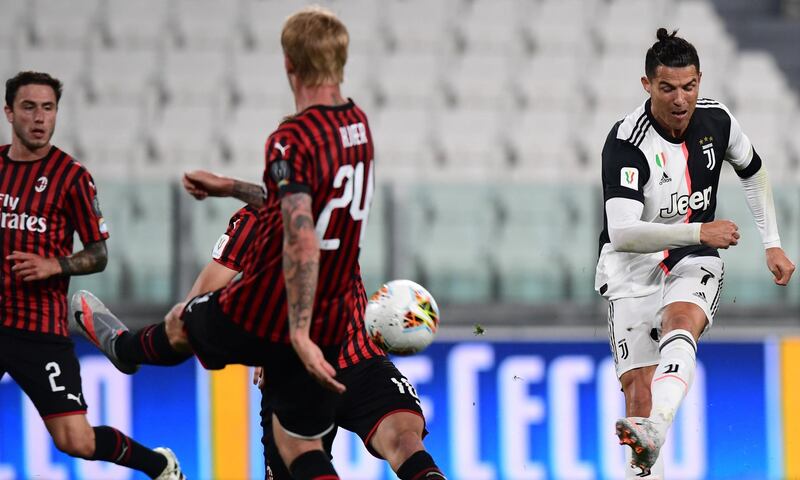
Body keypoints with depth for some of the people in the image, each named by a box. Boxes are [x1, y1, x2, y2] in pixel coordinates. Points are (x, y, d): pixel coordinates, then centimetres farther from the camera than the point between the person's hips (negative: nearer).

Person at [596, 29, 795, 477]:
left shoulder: (717, 119, -6)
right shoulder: (627, 142, -22)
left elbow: (754, 173, 18)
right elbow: (621, 234, -32)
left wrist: (773, 244, 15)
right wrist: (698, 232, -38)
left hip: (694, 261, 1)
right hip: (633, 268, -1)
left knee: (680, 323, -32)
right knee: (638, 385, -10)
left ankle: (653, 433, -55)